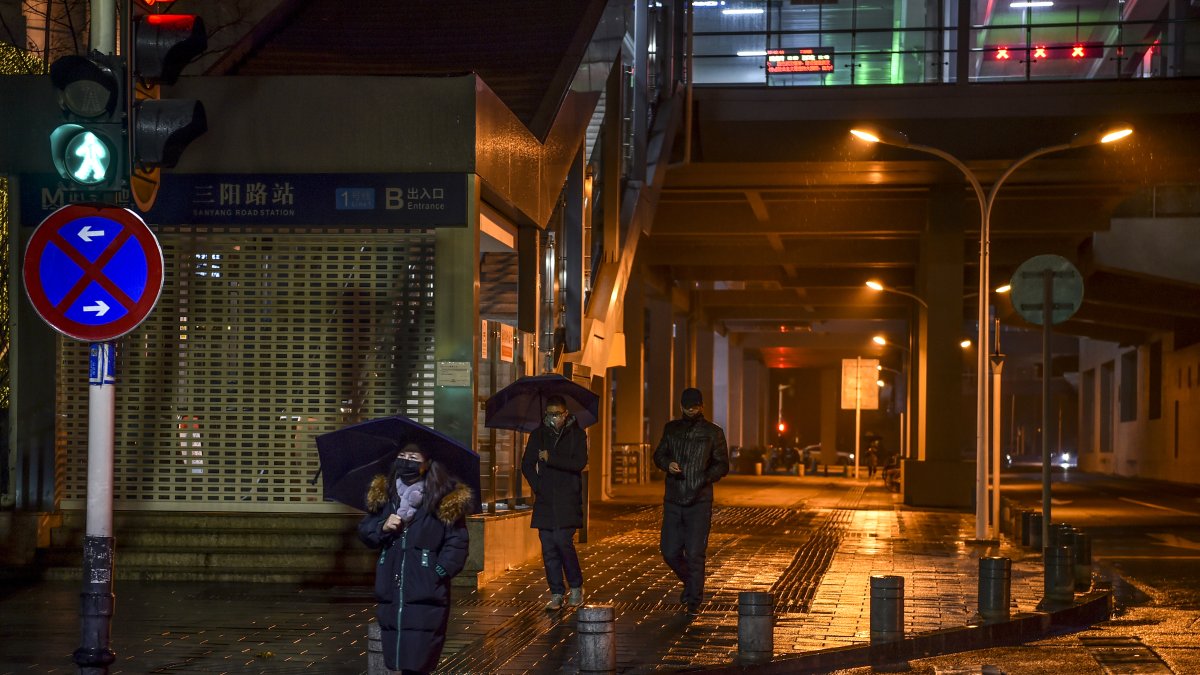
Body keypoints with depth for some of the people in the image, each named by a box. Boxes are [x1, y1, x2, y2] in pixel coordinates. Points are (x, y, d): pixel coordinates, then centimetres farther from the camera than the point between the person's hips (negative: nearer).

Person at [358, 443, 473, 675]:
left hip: (425, 597, -5)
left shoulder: (445, 499, -5)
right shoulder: (385, 494, 10)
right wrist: (382, 527, -4)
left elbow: (456, 543, -6)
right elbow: (364, 530, 16)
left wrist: (438, 573, -15)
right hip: (391, 594, 5)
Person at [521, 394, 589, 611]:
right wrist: (537, 486, 0)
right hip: (544, 500, 3)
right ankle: (556, 594, 8)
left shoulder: (576, 435, 3)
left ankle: (576, 587, 6)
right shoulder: (538, 435, 11)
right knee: (548, 547, 1)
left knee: (563, 541, -13)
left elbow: (579, 463, -11)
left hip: (567, 499, -3)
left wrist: (550, 458, -15)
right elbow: (526, 464, 13)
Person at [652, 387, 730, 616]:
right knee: (670, 552, 5)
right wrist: (667, 464, -7)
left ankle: (694, 601, 4)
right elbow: (658, 454, 17)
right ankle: (689, 582, 33)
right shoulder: (671, 428, 11)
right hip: (672, 501, 3)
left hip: (699, 503, -3)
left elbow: (722, 465, 4)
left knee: (695, 554, -6)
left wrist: (706, 477, -16)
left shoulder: (713, 432, 2)